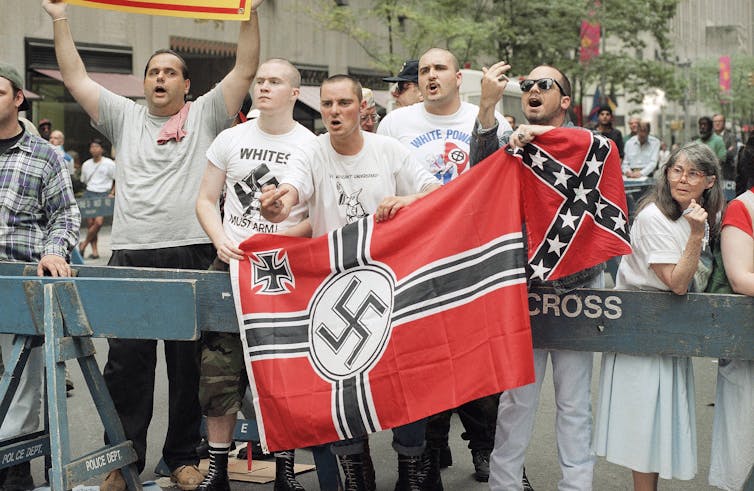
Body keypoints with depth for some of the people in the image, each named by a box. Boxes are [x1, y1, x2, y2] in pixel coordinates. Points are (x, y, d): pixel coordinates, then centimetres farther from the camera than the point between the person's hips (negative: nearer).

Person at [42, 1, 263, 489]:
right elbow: (76, 78, 15)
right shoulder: (125, 117, 16)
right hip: (130, 255, 2)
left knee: (190, 363, 5)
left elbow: (246, 70, 2)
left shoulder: (205, 116, 10)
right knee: (126, 362, 3)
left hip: (192, 256, -2)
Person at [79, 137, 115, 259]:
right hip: (89, 194, 3)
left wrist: (112, 193, -4)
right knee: (90, 223, -4)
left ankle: (84, 244, 2)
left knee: (99, 222, -18)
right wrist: (88, 191, 10)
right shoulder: (86, 165, 12)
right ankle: (94, 251, 2)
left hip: (103, 195, -3)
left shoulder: (109, 164, 1)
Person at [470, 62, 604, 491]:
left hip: (577, 285, 0)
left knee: (575, 401, 6)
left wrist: (544, 132, -29)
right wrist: (488, 107, -27)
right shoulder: (509, 144, 7)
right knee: (516, 399, 3)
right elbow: (482, 170, -13)